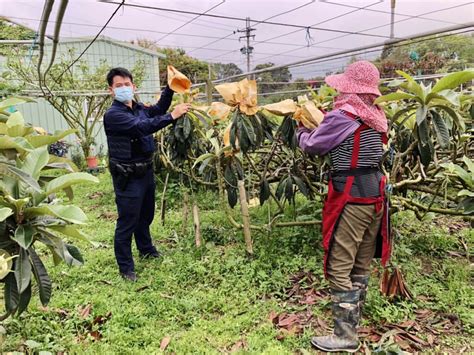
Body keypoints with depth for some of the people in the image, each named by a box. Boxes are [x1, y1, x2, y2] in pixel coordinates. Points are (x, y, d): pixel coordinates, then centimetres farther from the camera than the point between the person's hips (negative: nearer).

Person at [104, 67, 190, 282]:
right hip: (128, 177, -8)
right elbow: (142, 127, -31)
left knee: (146, 215, 23)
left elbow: (158, 110, 26)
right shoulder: (113, 115, -17)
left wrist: (169, 87, 15)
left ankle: (146, 250, 43)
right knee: (127, 222, 1)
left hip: (146, 171, 8)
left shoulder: (139, 108, 7)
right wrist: (173, 116, -31)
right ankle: (126, 267, 15)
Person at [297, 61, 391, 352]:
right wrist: (324, 120, 18)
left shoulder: (343, 115, -15)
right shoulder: (377, 116, 8)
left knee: (339, 268, 1)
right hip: (375, 193, 9)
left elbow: (313, 146, -4)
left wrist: (302, 131, 17)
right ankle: (353, 315, 36)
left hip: (351, 197, -9)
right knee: (362, 263, 19)